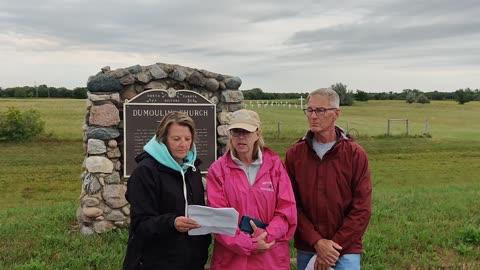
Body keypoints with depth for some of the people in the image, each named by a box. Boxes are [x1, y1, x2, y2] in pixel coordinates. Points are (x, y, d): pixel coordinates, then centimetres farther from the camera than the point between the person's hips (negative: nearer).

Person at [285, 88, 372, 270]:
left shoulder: (355, 154, -5)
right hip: (306, 250, 2)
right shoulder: (294, 154, 1)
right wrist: (316, 241, -12)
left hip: (345, 250, -2)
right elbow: (292, 204, -2)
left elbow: (362, 209, -7)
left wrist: (335, 246, -11)